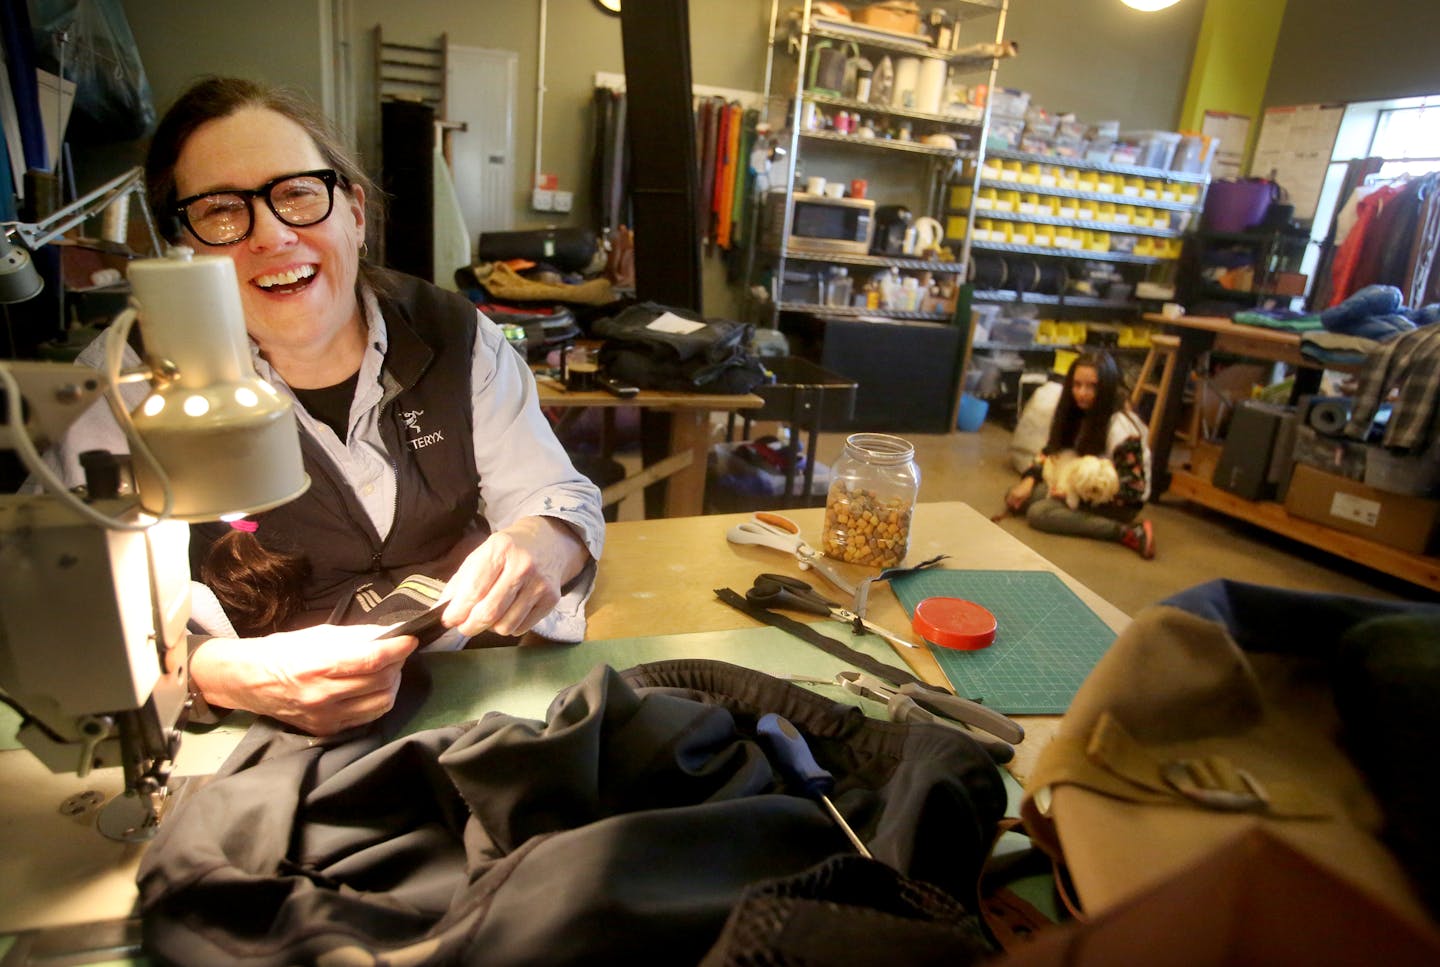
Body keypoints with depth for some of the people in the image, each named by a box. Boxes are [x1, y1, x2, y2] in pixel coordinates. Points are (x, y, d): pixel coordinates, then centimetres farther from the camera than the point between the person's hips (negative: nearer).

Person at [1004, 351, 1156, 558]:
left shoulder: (1121, 427, -26)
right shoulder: (1076, 412, -5)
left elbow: (1130, 487, -23)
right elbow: (1053, 448, 7)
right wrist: (1029, 480, -9)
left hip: (1121, 502, -7)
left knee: (1038, 513, -27)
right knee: (1016, 498, -7)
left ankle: (1128, 533, -22)